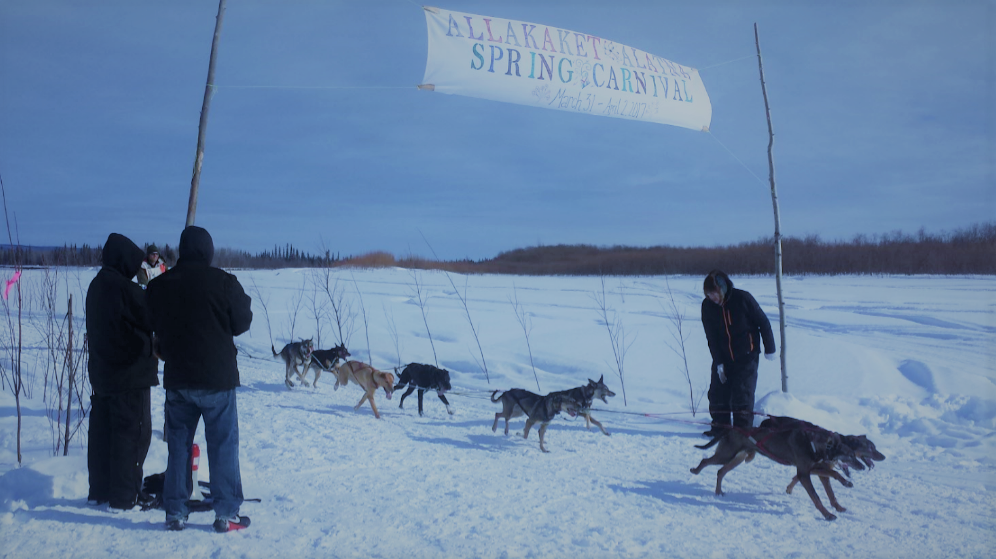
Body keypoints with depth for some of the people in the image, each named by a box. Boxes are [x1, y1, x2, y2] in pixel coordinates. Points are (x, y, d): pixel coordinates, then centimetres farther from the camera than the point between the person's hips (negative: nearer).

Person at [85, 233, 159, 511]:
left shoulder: (97, 286, 9)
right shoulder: (125, 288, -19)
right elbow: (152, 320, -12)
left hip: (101, 371, 9)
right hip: (130, 373, -9)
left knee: (102, 430, 14)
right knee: (133, 432, -1)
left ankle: (99, 490, 24)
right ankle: (124, 496, 1)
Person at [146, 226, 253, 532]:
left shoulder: (158, 285, 2)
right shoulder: (223, 281, -12)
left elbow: (152, 327, 13)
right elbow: (241, 323, -3)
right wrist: (245, 303, 15)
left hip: (176, 378, 4)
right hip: (217, 377, -4)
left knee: (178, 444, 13)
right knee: (223, 444, 4)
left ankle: (175, 513, 17)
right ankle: (226, 513, 7)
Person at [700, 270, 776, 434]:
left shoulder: (742, 298, -17)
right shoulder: (707, 306, -7)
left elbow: (763, 323, -7)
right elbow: (711, 337, -5)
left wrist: (769, 349, -2)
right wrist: (718, 363, -9)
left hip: (746, 357, -4)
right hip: (723, 357, 4)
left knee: (742, 396, -7)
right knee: (717, 394, 4)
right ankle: (720, 427, 20)